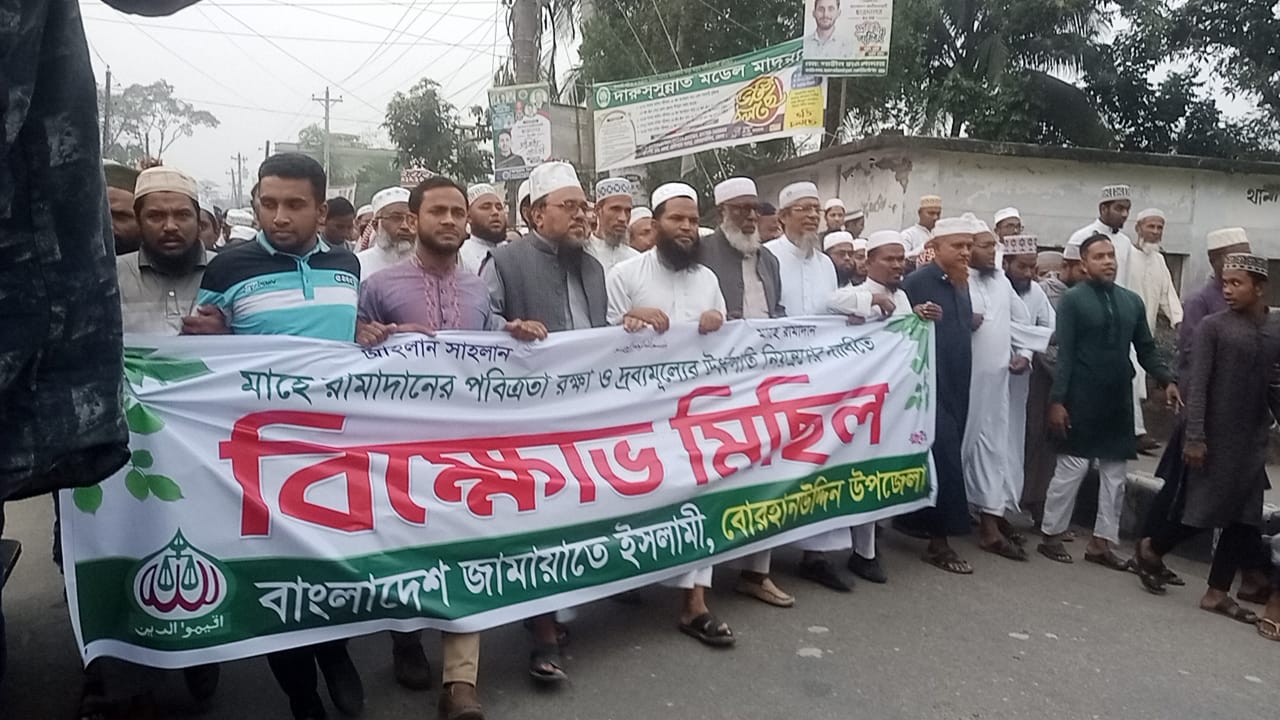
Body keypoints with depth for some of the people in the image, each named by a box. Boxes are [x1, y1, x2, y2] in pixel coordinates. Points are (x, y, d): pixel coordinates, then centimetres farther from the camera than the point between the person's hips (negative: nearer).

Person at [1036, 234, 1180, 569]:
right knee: (1072, 468, 0)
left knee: (1115, 473, 9)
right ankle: (1051, 535, 13)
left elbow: (1147, 349, 12)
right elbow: (1064, 354, -10)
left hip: (1119, 400, 6)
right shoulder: (1072, 300, -6)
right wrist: (1057, 400, -15)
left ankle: (1101, 542, 20)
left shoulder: (1132, 301, 9)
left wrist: (1167, 380, -4)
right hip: (1082, 401, -6)